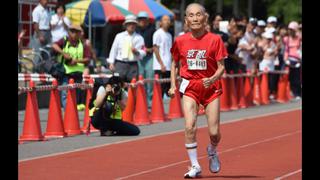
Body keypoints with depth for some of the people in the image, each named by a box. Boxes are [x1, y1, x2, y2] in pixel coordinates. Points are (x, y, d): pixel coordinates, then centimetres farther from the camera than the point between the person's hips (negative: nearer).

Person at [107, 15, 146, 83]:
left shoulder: (139, 38, 9)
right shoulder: (119, 36, 12)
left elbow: (143, 53, 5)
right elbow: (114, 50, 12)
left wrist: (136, 52, -15)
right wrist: (111, 62, 5)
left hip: (133, 65, 0)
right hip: (120, 64, 0)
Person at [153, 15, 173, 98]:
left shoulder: (169, 35, 18)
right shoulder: (158, 34, -4)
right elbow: (155, 49, -9)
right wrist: (162, 64, -15)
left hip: (168, 67, 7)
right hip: (160, 67, -7)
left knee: (169, 91, 5)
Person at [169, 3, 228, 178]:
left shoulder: (214, 40, -7)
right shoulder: (180, 41, -1)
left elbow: (221, 67, -6)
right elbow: (174, 64, 14)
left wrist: (212, 79, -24)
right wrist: (173, 86, 5)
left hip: (210, 87, -1)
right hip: (189, 87, 1)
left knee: (214, 132, -3)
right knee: (190, 127, -16)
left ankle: (212, 151, 33)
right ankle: (195, 166, -3)